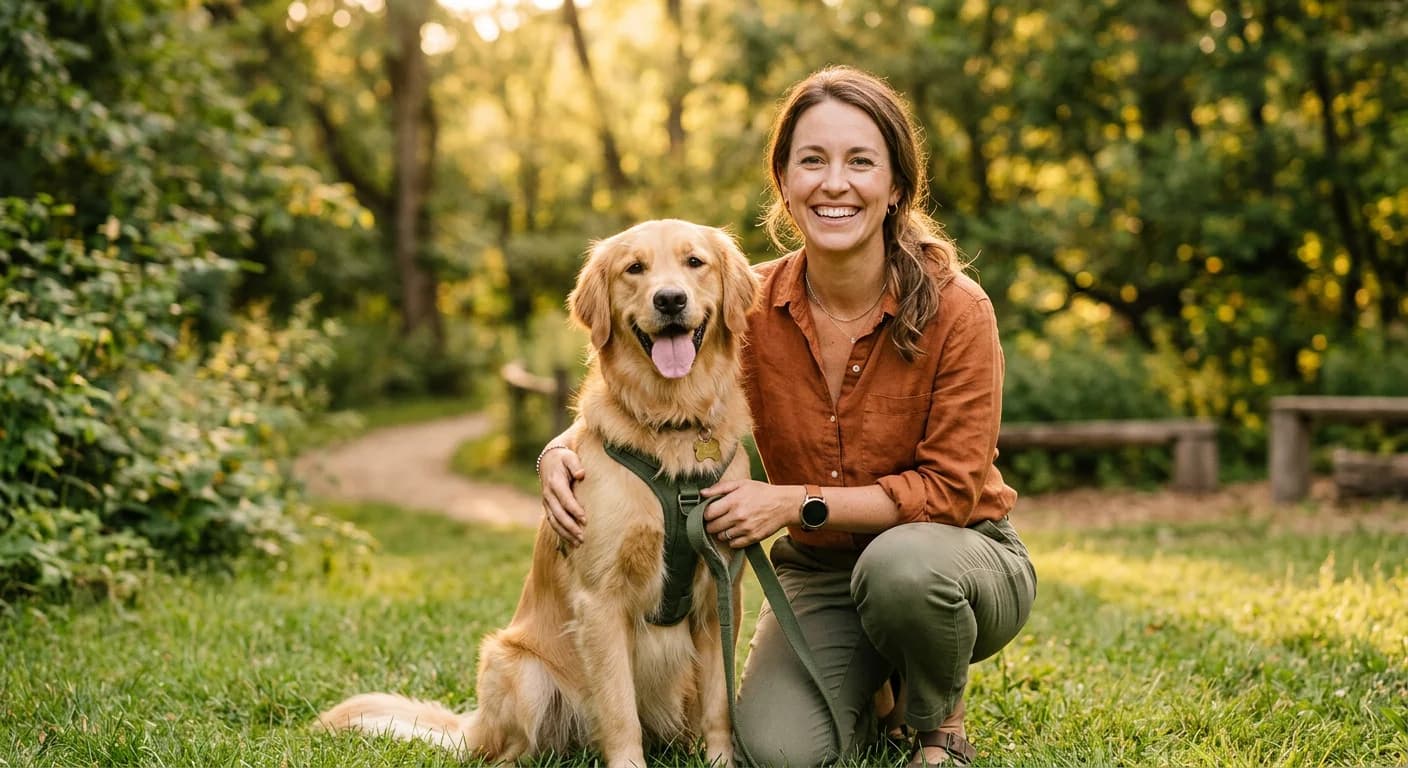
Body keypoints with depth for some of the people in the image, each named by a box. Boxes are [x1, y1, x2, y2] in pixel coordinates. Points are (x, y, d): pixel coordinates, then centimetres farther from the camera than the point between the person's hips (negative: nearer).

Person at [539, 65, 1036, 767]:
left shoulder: (954, 308, -18)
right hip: (818, 572, 3)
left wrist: (798, 501, -25)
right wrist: (562, 453, -19)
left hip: (960, 557, -2)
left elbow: (950, 490, -17)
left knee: (900, 563, -38)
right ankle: (872, 693, 15)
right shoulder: (752, 306, -9)